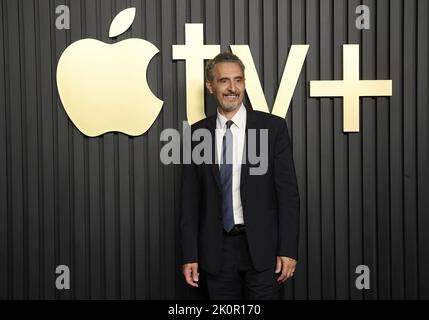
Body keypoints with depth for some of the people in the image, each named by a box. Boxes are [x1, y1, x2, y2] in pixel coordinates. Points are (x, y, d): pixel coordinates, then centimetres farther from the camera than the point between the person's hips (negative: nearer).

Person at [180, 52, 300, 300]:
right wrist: (190, 254, 1)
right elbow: (191, 198, 4)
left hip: (262, 247, -1)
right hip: (217, 250, 2)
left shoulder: (273, 127, -2)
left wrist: (288, 250, -9)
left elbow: (288, 191, -4)